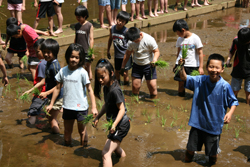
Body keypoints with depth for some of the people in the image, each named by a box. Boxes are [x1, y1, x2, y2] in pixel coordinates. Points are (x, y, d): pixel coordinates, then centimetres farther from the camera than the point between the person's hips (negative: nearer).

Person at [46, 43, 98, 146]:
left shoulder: (82, 72, -11)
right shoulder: (63, 71, 0)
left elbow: (90, 90, -9)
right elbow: (57, 88, 10)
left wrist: (93, 107, -14)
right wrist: (51, 104, 12)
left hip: (81, 107, -4)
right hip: (67, 106, 4)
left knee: (82, 131, 8)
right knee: (67, 131, 16)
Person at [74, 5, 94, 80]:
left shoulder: (89, 26, -7)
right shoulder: (77, 26, 7)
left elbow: (91, 39, -7)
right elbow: (76, 38, 15)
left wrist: (91, 51, -10)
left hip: (86, 51, -5)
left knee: (88, 67, 3)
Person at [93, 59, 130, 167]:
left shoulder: (115, 90, -25)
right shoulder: (106, 87, 4)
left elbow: (122, 109, -26)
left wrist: (114, 124, -37)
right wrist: (98, 117, 13)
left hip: (121, 125, -10)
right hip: (115, 124, 10)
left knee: (106, 153, -17)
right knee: (115, 147, 34)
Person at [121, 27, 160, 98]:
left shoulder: (149, 40, -19)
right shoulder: (131, 42, -6)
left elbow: (157, 51, -12)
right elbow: (127, 54, 7)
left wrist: (154, 59, -32)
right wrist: (122, 67, 9)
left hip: (149, 65, -3)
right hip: (137, 65, 3)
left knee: (152, 86, -8)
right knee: (135, 86, 1)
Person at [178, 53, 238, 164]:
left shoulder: (225, 86, -17)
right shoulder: (200, 81, -10)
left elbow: (233, 101, -7)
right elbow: (184, 78, -6)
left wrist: (230, 113, -26)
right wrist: (181, 67, -24)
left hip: (215, 126, -2)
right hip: (198, 123, 2)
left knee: (213, 153, 14)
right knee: (190, 150, 15)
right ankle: (187, 162, 44)